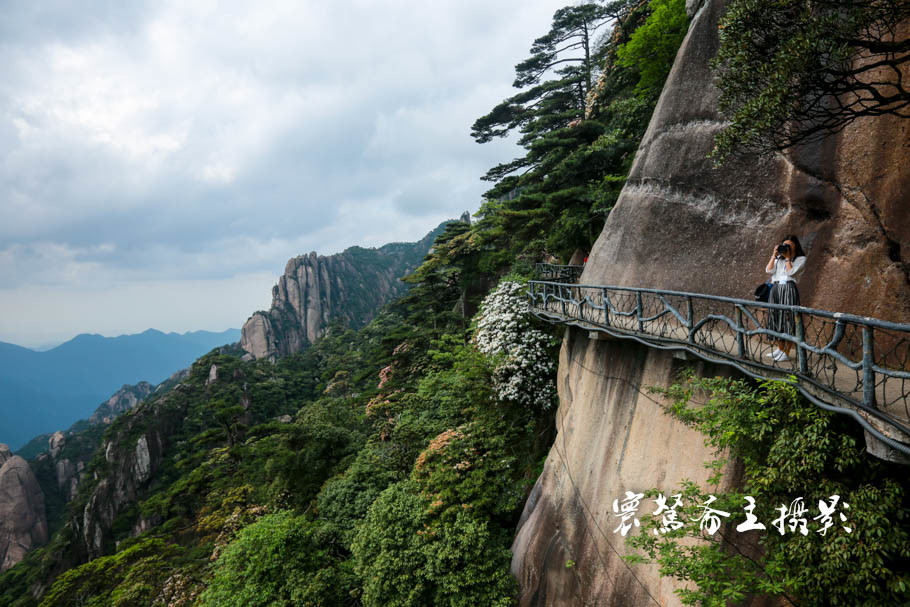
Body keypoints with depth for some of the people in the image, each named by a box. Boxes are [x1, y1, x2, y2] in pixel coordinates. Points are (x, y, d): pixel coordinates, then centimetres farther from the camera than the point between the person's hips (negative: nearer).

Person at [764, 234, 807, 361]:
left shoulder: (800, 259, 6)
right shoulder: (778, 258, 19)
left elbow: (791, 272, -8)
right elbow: (769, 270, 5)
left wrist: (787, 257, -1)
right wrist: (774, 255, 3)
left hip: (788, 289, -5)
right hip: (775, 289, 5)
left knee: (787, 318, -7)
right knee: (776, 317, 6)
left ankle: (786, 352, -5)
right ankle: (779, 348, 17)